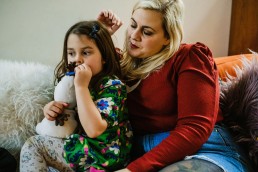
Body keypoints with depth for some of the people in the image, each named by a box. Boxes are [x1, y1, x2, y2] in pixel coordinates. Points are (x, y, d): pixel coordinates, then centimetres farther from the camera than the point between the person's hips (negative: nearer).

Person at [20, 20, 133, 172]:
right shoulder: (73, 79, 2)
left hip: (103, 156, -7)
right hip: (81, 141, 8)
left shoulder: (112, 85, -19)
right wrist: (51, 108, -6)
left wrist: (81, 86, -30)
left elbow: (94, 130, -31)